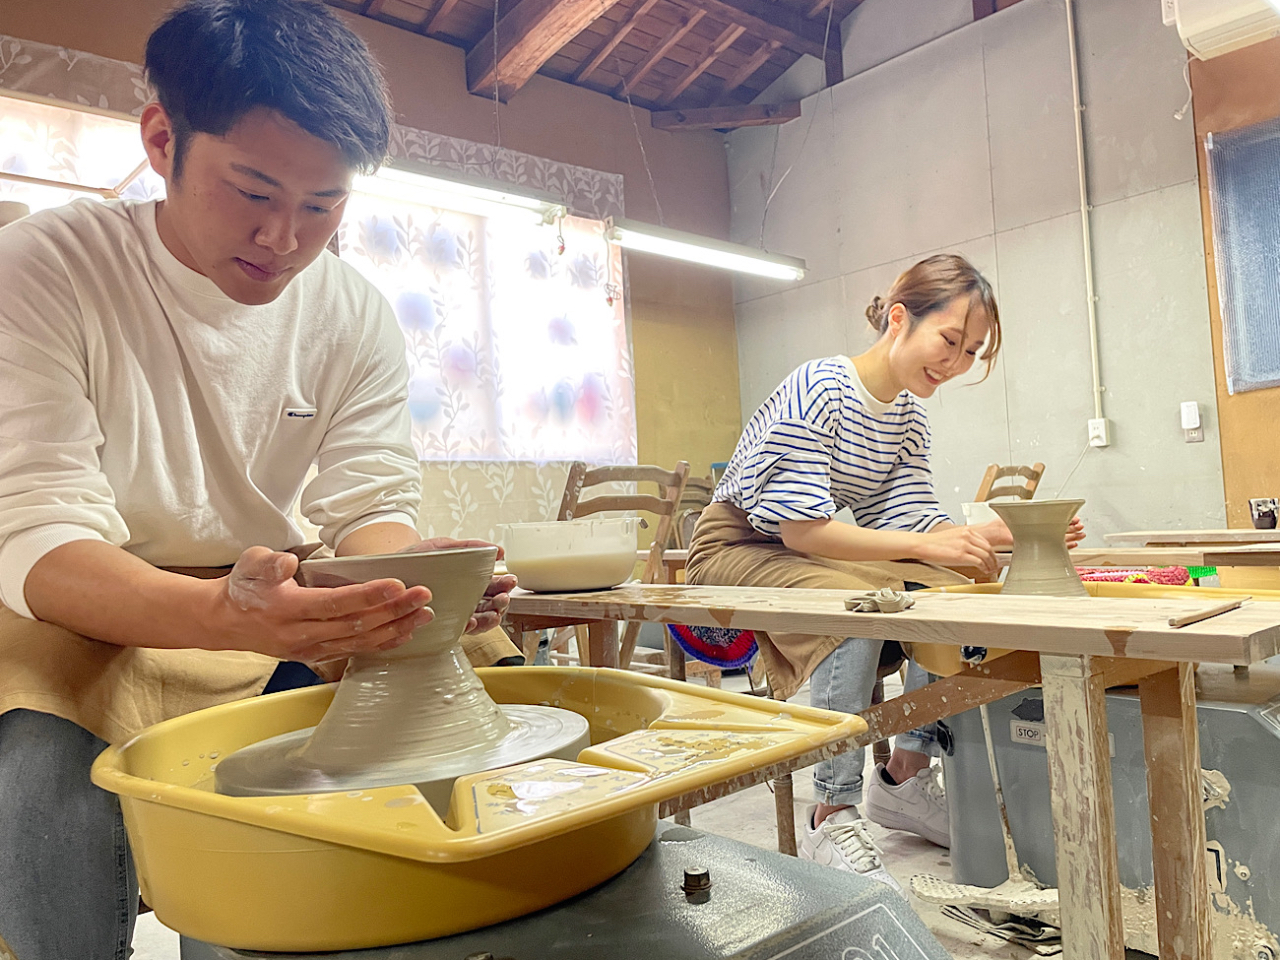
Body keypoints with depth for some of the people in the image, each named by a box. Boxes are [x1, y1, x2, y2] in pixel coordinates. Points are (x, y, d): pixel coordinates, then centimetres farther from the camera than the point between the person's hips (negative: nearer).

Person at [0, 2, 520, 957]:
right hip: (89, 618, -3)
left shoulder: (358, 316, -4)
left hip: (287, 602, 4)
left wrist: (417, 575, -33)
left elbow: (370, 506, -7)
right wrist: (222, 613, -45)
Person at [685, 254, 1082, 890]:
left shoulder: (908, 415, 4)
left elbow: (910, 520, -2)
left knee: (948, 592, -11)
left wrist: (989, 537, -20)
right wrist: (924, 545, -31)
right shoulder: (817, 390, -22)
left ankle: (906, 775, 3)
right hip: (737, 547, -8)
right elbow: (801, 528, -27)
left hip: (813, 551, 8)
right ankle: (831, 819, -24)